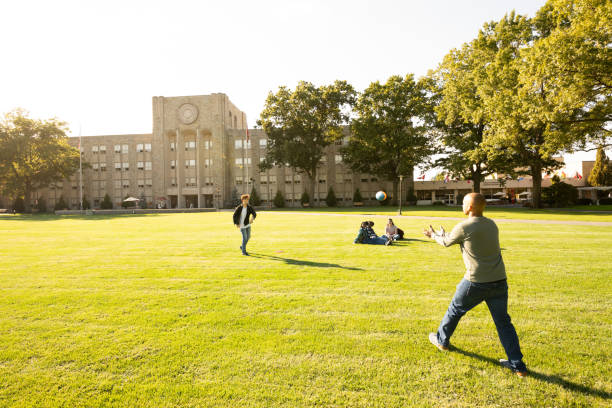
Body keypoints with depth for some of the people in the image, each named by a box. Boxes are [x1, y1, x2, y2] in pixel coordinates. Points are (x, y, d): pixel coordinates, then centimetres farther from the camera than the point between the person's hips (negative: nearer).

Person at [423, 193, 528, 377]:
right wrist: (444, 234, 31)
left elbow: (446, 242, 4)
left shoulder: (464, 227, -13)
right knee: (503, 322, 15)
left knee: (455, 310, 17)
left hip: (476, 282, -5)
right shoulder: (492, 224, 8)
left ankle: (442, 340, 36)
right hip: (499, 281, 6)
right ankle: (518, 365, 19)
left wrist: (434, 235, 24)